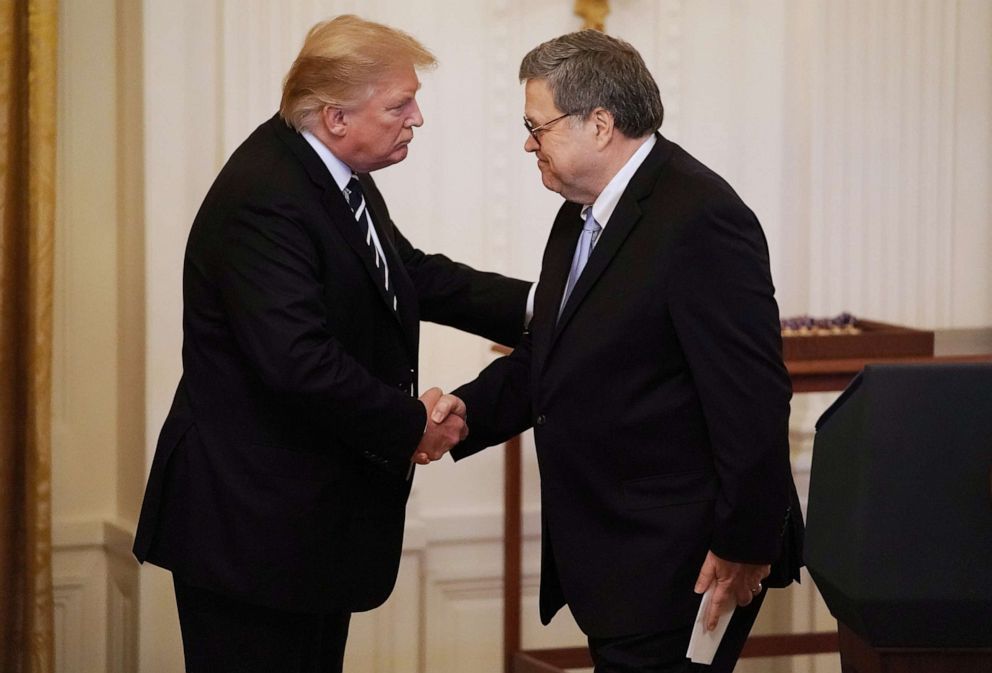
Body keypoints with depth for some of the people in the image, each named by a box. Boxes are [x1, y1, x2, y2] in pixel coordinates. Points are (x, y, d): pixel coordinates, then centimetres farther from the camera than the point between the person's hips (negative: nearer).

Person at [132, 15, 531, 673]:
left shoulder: (337, 175, 8)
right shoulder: (262, 199, -24)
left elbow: (414, 275, 18)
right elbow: (297, 361, -32)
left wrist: (531, 305, 6)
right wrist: (412, 423, -19)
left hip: (317, 516, 10)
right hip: (251, 525, -10)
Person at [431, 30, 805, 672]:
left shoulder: (700, 219, -19)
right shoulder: (582, 214, 12)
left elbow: (751, 396, -21)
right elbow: (549, 352, 18)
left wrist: (744, 546, -19)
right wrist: (470, 409, 1)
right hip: (608, 557, 9)